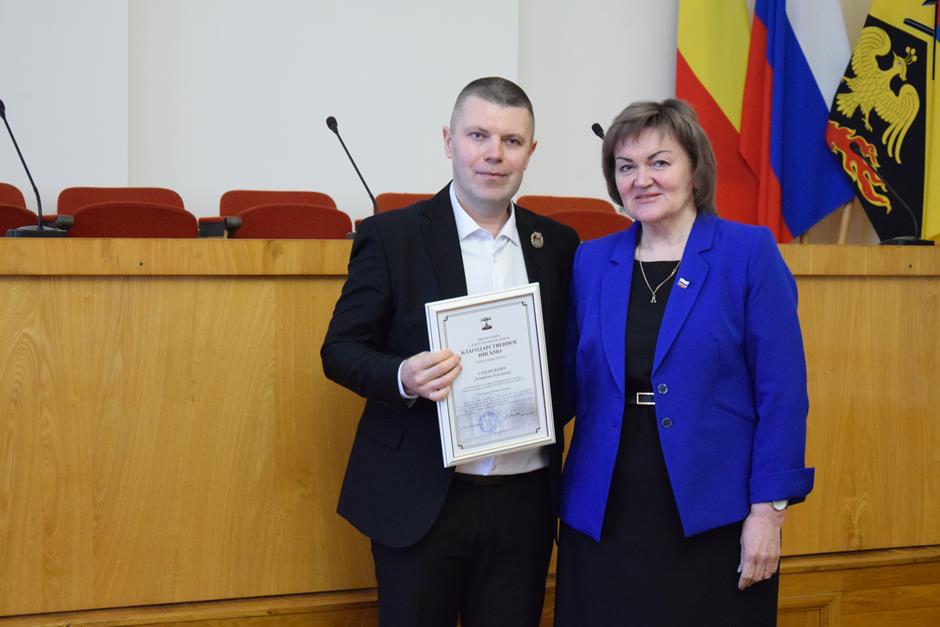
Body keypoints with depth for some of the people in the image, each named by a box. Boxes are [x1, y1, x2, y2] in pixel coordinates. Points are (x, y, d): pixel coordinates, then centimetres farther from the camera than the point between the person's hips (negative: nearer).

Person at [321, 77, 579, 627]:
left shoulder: (558, 245, 7)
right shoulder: (391, 235, -4)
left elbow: (569, 360, 14)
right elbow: (341, 349, -3)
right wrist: (403, 377, -22)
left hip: (523, 499, 3)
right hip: (419, 499, -3)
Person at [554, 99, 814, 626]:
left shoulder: (750, 253, -4)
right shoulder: (591, 261, 8)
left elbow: (782, 390, -7)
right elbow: (573, 383, 12)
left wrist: (769, 509, -11)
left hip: (715, 517, -3)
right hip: (604, 516, 3)